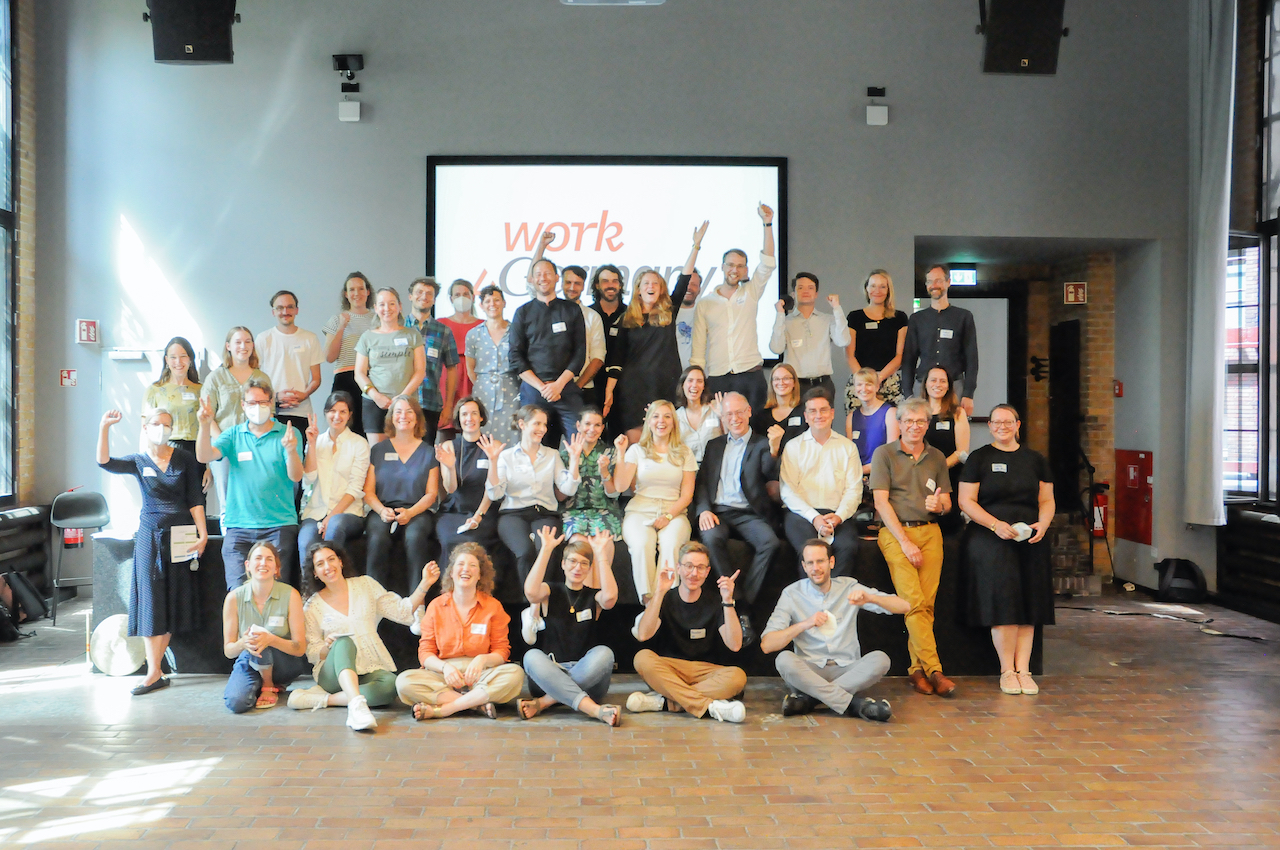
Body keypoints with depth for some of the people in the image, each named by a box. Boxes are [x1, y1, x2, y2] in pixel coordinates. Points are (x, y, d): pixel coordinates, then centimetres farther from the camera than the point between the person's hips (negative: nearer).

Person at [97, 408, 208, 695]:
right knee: (151, 601, -4)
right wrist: (104, 428, -26)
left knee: (175, 600, 1)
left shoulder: (184, 460, 3)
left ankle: (154, 668, 11)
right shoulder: (139, 462, 3)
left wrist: (202, 535, -7)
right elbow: (105, 462, -15)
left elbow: (195, 499, 0)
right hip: (150, 534, 0)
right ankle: (154, 673, -4)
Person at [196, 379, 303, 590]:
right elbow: (204, 456, -4)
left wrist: (291, 450, -25)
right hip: (238, 526, 2)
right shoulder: (233, 435, 13)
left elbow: (296, 477, -5)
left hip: (279, 526, -1)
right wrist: (205, 425, -20)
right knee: (238, 591, -12)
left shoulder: (287, 434, 6)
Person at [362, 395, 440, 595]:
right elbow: (368, 491, 9)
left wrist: (410, 513, -13)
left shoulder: (429, 452, 13)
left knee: (415, 536, -36)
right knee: (378, 538, -33)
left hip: (417, 511, -1)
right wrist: (382, 510, -13)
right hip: (382, 510, 1)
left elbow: (432, 493, 6)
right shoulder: (378, 451, 15)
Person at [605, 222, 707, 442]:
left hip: (665, 387, 1)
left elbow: (683, 280, 3)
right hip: (634, 388, -1)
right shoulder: (627, 318, 8)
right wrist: (609, 391, -3)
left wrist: (696, 245, -2)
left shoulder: (669, 312, 10)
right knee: (633, 442, -6)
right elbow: (618, 358, 5)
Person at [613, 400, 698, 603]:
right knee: (642, 544, -34)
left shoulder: (684, 453, 14)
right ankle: (647, 600, -35)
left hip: (674, 512, 0)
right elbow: (620, 486, 2)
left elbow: (687, 494, 7)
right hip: (640, 512, 0)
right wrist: (620, 454, -5)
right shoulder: (637, 450, 13)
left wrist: (668, 516, -9)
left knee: (670, 543, -34)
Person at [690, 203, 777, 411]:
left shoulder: (750, 294, 10)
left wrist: (767, 224, -10)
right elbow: (697, 345, 7)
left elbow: (767, 265, -2)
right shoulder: (705, 303, 9)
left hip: (750, 375, 0)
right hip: (717, 378, 0)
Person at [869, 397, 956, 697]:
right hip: (894, 531, -3)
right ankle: (933, 670, -17)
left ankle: (917, 669, -5)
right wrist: (905, 542, -9)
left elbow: (947, 503, 19)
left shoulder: (937, 458, 18)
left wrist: (939, 505, -8)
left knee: (926, 602, -10)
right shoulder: (884, 454, 5)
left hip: (929, 531, 3)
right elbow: (881, 502, -2)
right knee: (914, 602, -17)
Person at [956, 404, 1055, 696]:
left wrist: (1043, 524, -6)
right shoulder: (979, 458, 6)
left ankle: (1023, 670, 2)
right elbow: (966, 501, 0)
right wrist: (996, 524, -13)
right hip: (989, 536, -3)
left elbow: (1047, 500, 15)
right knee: (1002, 596, -13)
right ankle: (1007, 671, -5)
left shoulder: (1036, 460, 16)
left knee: (1029, 602, -2)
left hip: (1030, 539, 3)